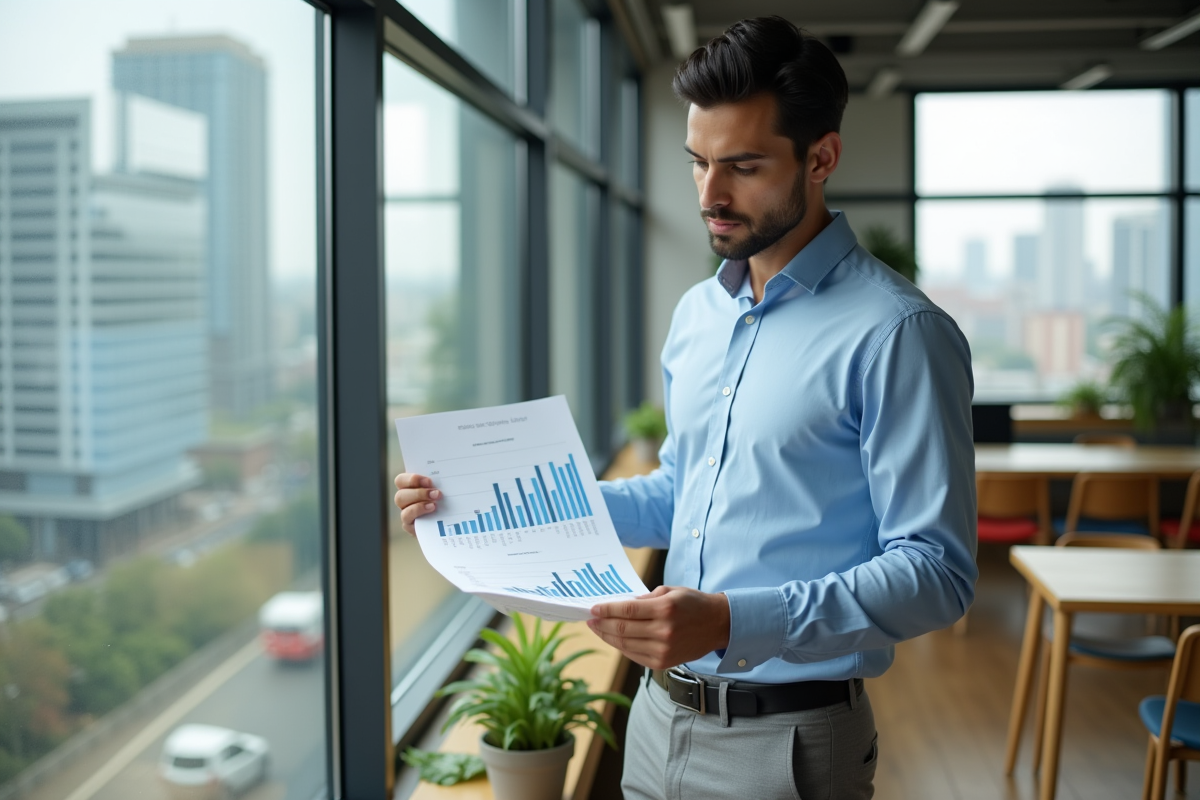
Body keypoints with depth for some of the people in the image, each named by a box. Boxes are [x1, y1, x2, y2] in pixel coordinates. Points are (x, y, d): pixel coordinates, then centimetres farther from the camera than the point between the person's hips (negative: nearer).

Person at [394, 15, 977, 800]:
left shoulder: (895, 333, -17)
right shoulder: (697, 313, 8)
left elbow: (937, 572, -19)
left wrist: (735, 623, -31)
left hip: (786, 736, -6)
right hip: (661, 712, 7)